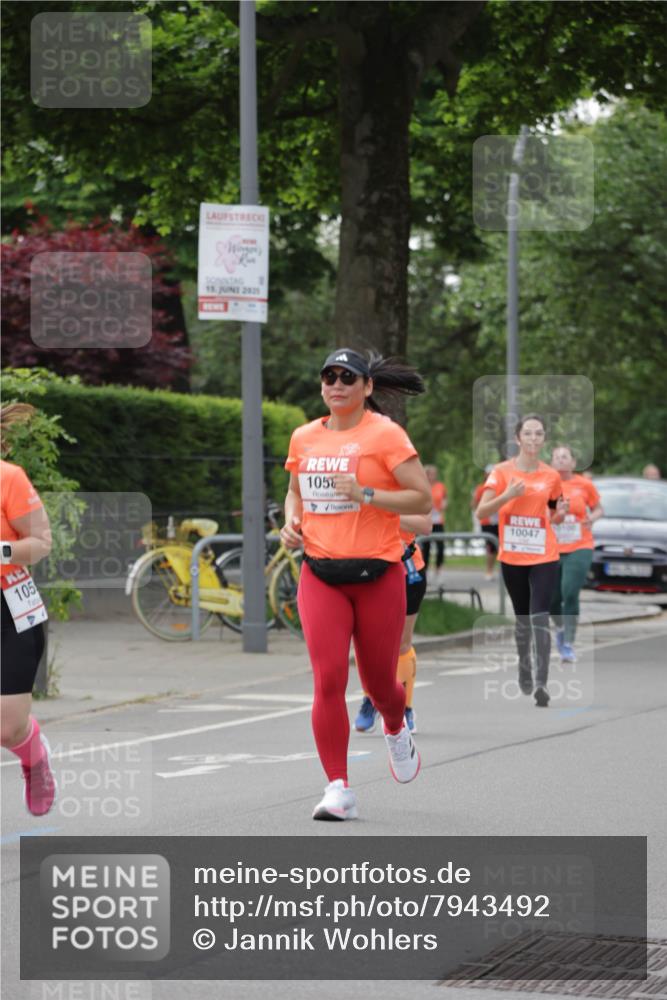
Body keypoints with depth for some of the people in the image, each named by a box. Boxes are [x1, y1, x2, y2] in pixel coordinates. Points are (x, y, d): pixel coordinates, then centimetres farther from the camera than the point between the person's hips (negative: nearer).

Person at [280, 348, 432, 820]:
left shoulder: (384, 434, -7)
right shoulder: (305, 437, 9)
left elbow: (424, 498, -10)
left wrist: (365, 494, -21)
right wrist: (292, 521, 6)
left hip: (377, 573, -3)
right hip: (321, 576, 3)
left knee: (379, 683, 9)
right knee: (328, 679, -11)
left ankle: (397, 730, 46)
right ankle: (339, 789, -7)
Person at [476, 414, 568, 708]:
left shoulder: (551, 476, 4)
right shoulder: (502, 471, -2)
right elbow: (481, 512, -7)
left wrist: (561, 514, -5)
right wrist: (507, 495, -22)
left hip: (544, 557, 0)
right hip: (512, 557, 1)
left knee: (540, 616, -14)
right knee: (522, 618, 13)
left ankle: (541, 683, -21)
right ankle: (524, 671, 33)